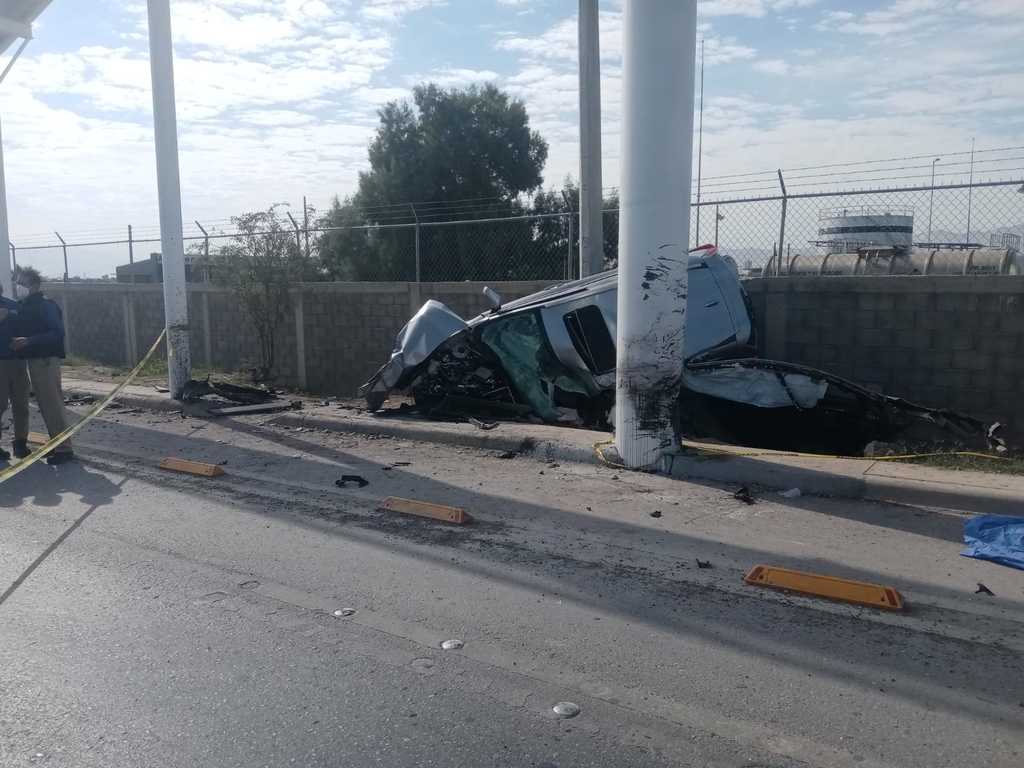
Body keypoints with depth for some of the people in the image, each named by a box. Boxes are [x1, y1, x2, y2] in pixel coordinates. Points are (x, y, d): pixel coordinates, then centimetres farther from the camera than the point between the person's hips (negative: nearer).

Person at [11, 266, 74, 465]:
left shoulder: (45, 305, -12)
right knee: (45, 403, 13)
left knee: (52, 403, -8)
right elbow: (24, 330, 21)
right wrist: (17, 342, 3)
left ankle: (64, 448, -5)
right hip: (35, 359, 9)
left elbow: (57, 332, -20)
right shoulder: (25, 305, 14)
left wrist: (28, 341, -26)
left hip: (45, 359, -9)